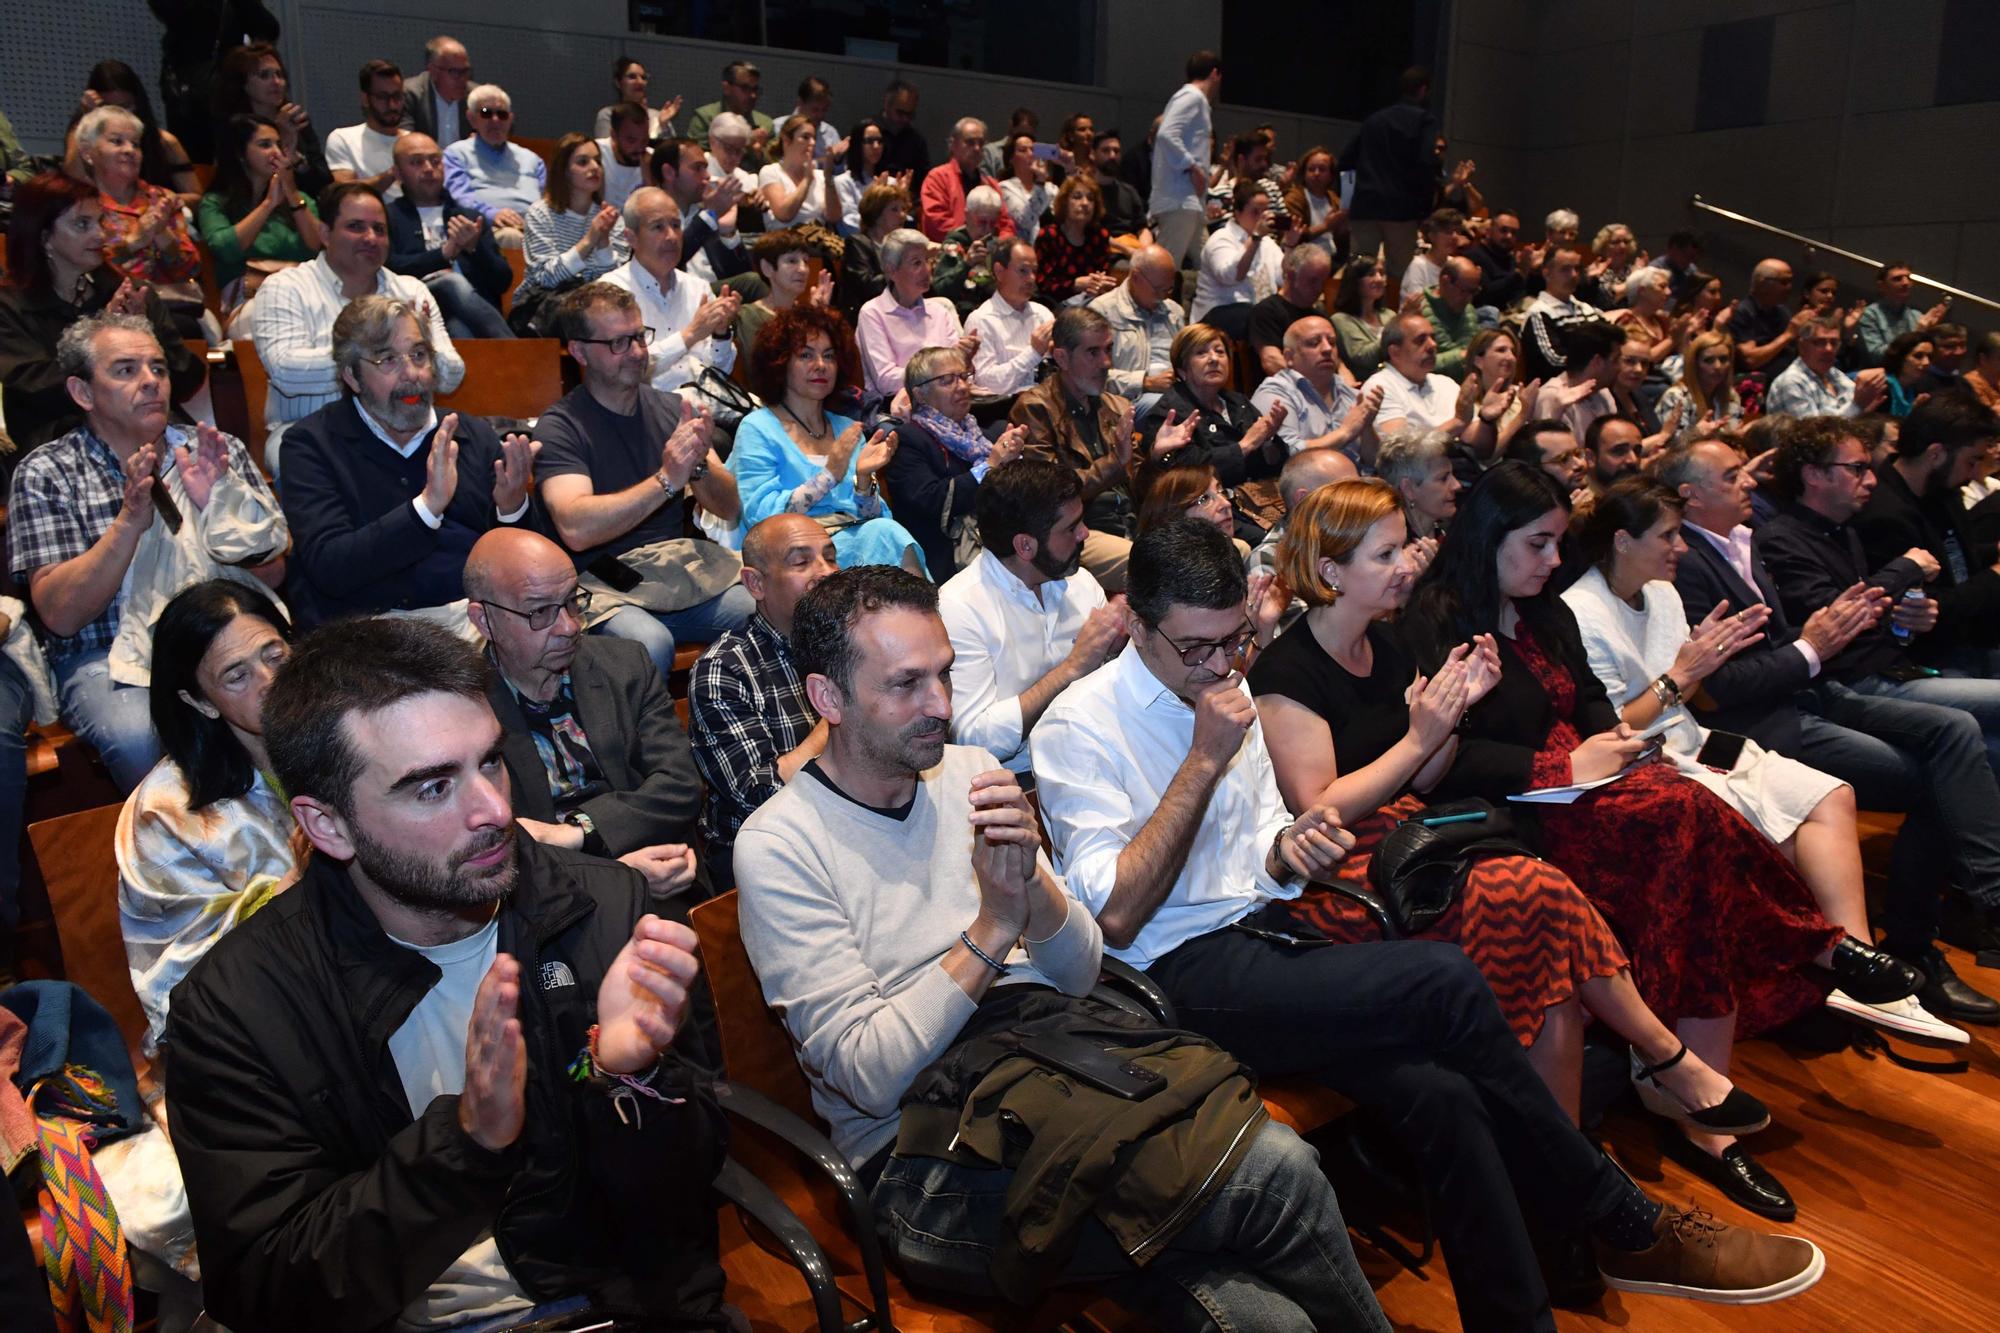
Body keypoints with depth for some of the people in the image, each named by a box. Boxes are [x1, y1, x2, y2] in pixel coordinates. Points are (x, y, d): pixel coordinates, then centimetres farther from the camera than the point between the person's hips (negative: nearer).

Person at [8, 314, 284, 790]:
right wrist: (130, 521, -16)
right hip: (107, 656, -2)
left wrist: (219, 504, -11)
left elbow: (271, 575, 6)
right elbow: (60, 615, -4)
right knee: (140, 737, -34)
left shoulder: (219, 452, 12)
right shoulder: (45, 474, 5)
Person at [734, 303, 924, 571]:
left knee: (884, 529, -29)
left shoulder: (848, 429, 19)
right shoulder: (757, 428, 4)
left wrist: (864, 478, -8)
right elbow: (759, 517, -9)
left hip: (856, 540, 5)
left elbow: (872, 516, 12)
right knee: (884, 533, -30)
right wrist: (830, 475, -14)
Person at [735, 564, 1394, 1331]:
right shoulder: (778, 848, -8)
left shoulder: (967, 771, 8)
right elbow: (868, 1075, -13)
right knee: (1279, 1174, -21)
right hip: (921, 1165, -4)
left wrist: (1031, 879, -12)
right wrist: (994, 927, -17)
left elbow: (1081, 973, 8)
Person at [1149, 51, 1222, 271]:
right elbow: (1166, 135, -20)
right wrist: (1192, 167, -14)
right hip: (1179, 201, -10)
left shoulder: (1195, 99, 24)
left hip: (1188, 202, 10)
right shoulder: (1192, 97, -5)